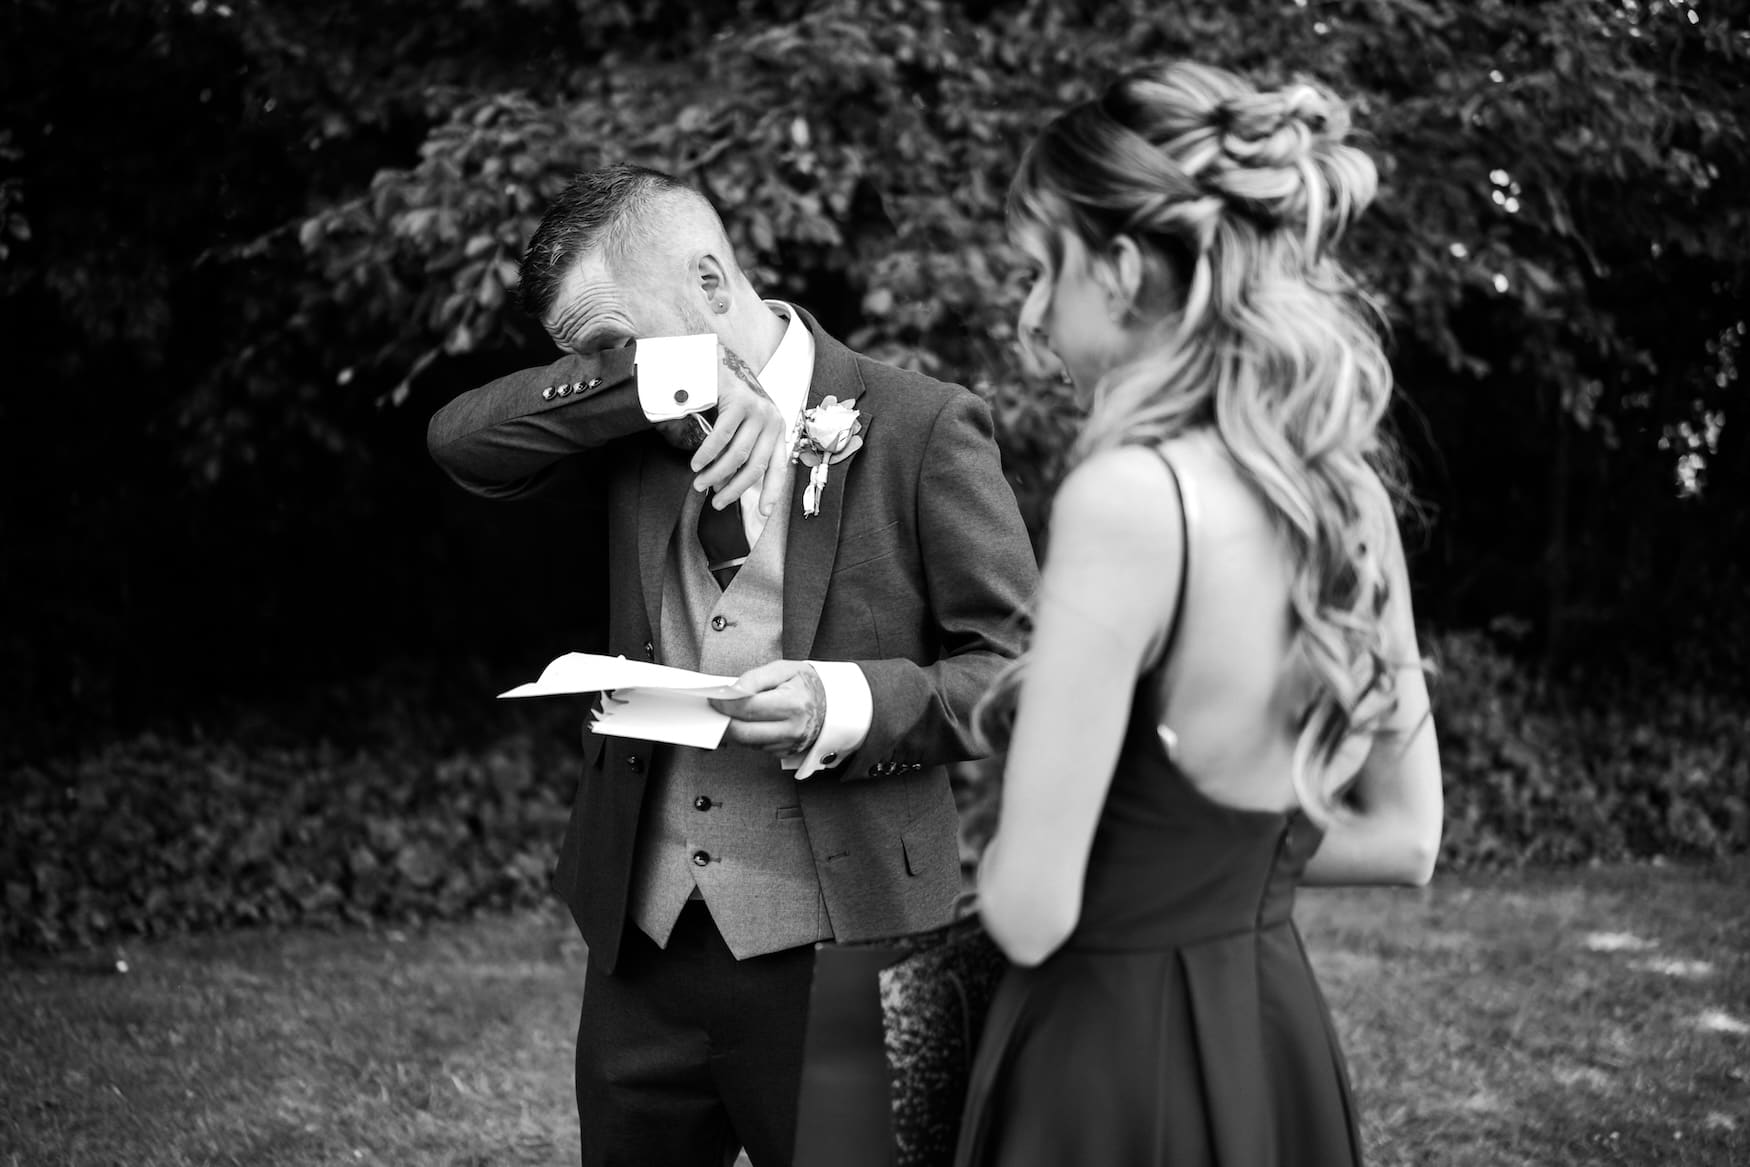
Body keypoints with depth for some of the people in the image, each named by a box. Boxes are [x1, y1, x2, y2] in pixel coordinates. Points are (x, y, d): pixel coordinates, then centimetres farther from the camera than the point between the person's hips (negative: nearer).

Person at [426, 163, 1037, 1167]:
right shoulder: (635, 430, 7)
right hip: (641, 942, 5)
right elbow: (460, 440, -8)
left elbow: (1021, 665, -6)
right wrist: (673, 381, -16)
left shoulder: (923, 426, -7)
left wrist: (848, 705, -23)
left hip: (833, 958, -4)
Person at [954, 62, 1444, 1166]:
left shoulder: (1129, 493, -22)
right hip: (1277, 1033, 7)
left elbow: (1031, 910, -21)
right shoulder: (1350, 486, 0)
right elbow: (1404, 838, 10)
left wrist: (1000, 857, 0)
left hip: (1117, 1054, -7)